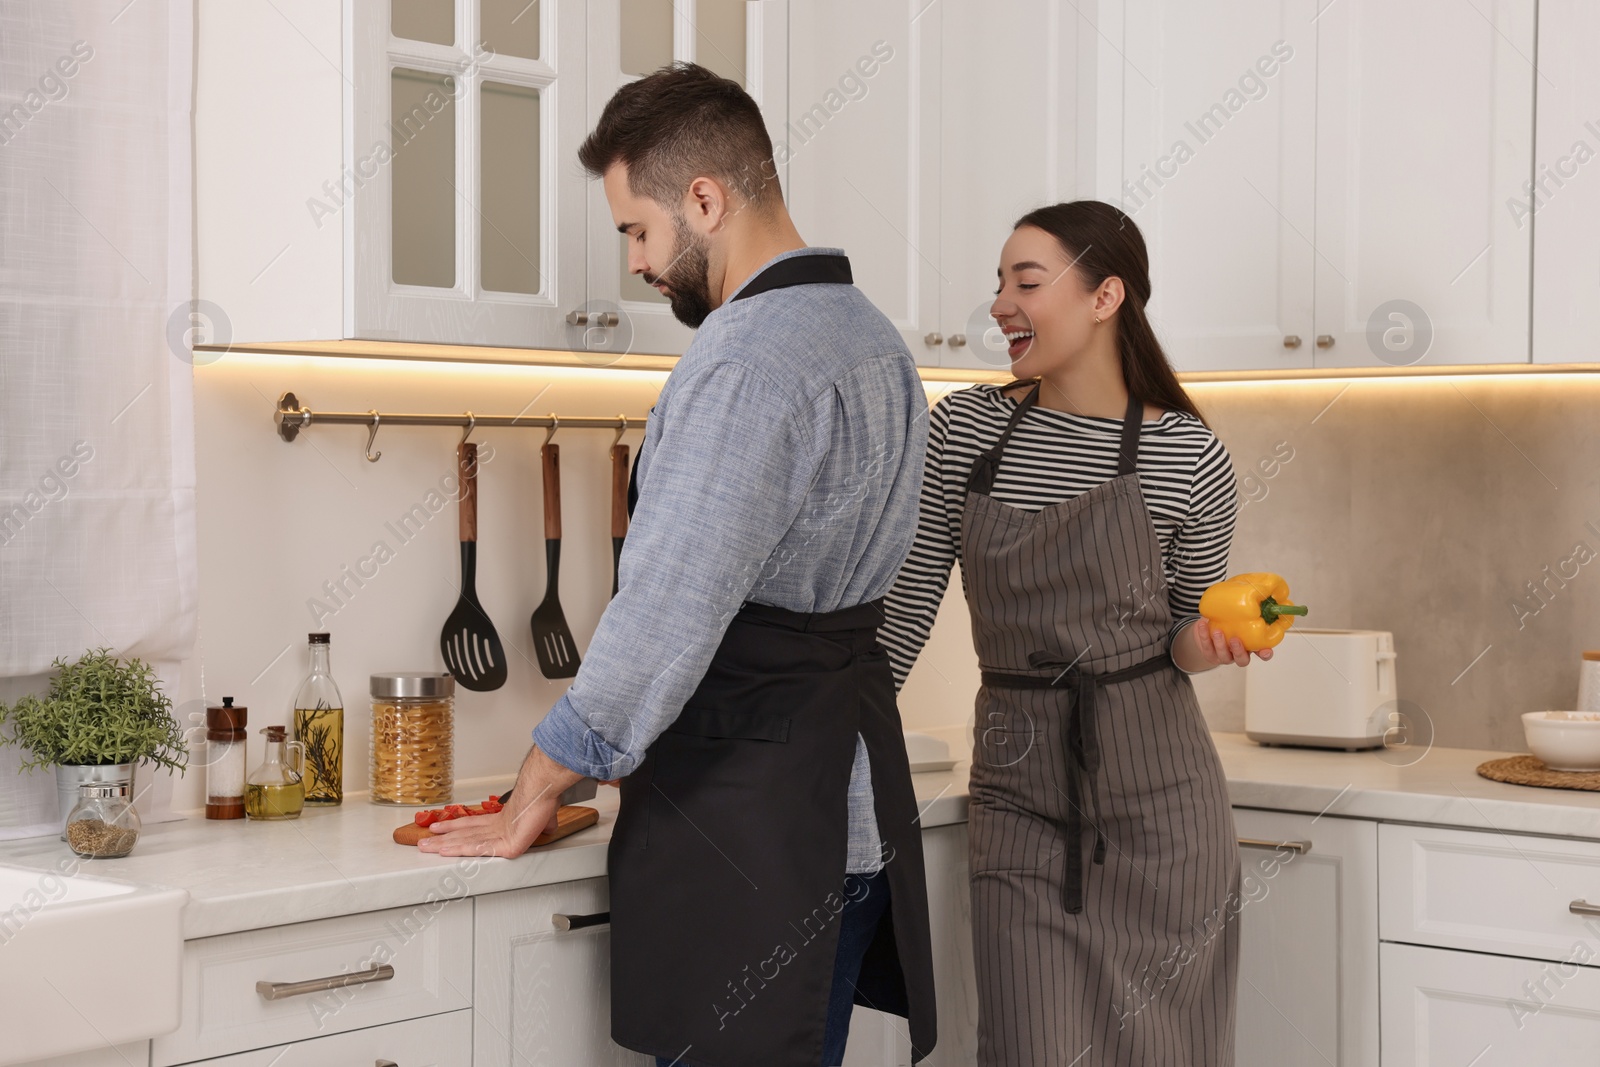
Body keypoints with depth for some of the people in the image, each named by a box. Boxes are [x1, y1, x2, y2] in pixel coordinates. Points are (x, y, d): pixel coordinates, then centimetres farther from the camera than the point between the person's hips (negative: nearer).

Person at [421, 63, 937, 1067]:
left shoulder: (748, 361, -18)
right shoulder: (872, 335, 14)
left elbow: (668, 614, -21)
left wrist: (536, 795, -12)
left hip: (750, 823, -10)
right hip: (851, 800, 10)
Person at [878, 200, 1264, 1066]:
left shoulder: (1187, 456, -4)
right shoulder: (965, 427, 2)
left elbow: (1194, 624, 9)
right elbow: (908, 599, 6)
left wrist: (1206, 642, -14)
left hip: (1156, 796, -1)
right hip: (1019, 790, 2)